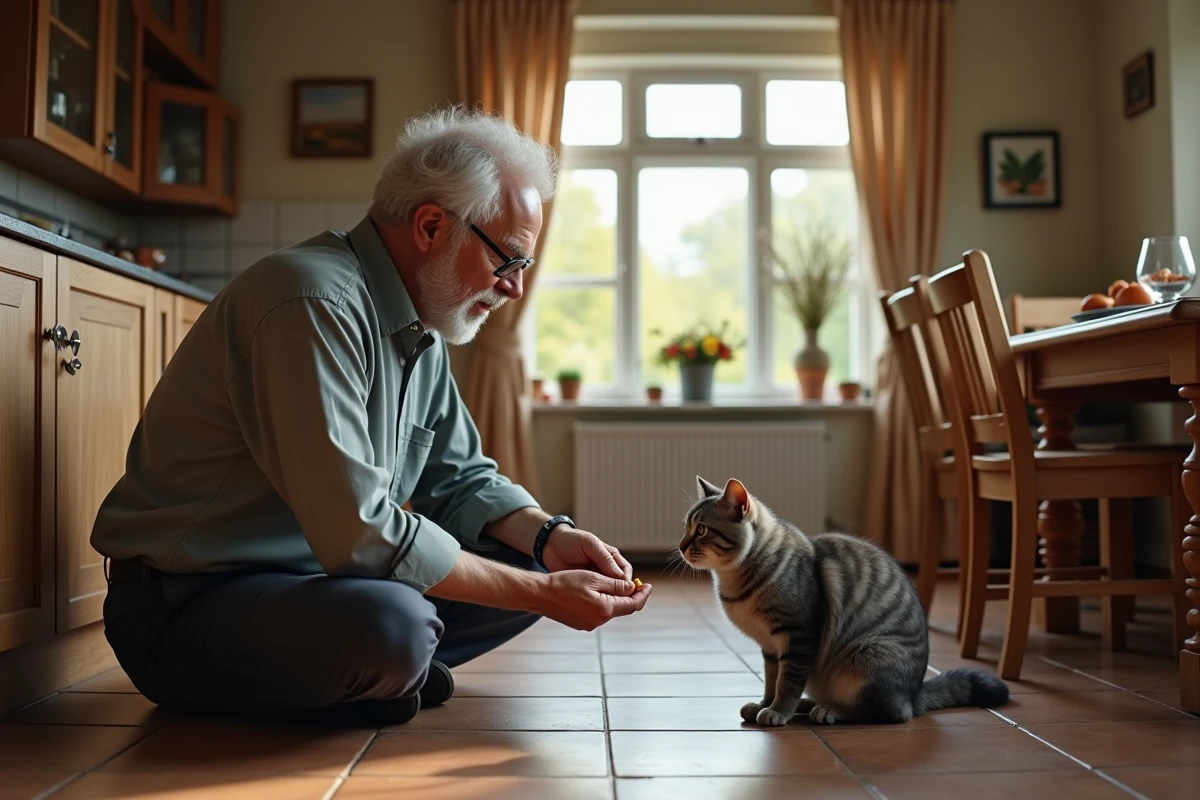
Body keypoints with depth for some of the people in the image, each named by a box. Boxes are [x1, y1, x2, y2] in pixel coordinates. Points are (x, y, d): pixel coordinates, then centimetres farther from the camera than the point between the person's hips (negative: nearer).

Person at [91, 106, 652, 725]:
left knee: (531, 559, 3)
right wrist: (544, 595, -23)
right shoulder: (315, 303, -25)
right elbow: (358, 535, -30)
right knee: (390, 623, -37)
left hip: (314, 575, 9)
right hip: (181, 606, -8)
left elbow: (460, 478, 13)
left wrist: (551, 536, -7)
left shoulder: (422, 329, 7)